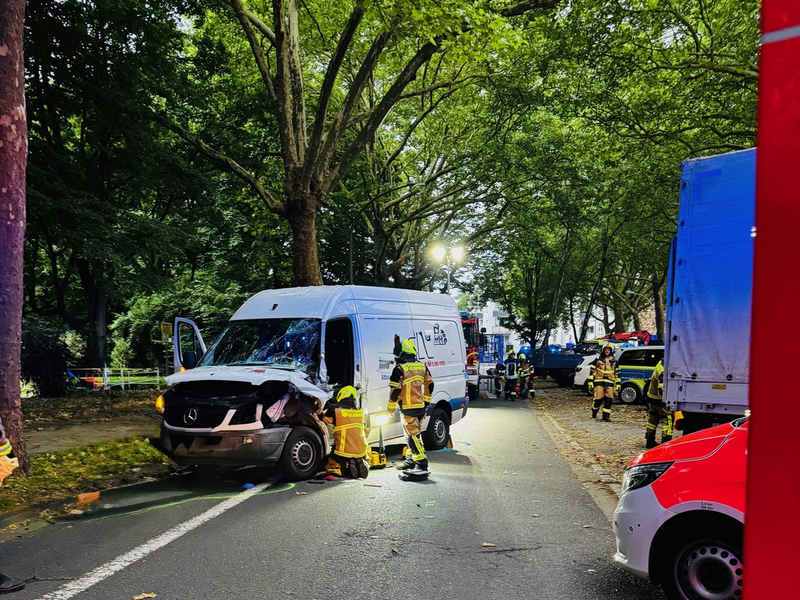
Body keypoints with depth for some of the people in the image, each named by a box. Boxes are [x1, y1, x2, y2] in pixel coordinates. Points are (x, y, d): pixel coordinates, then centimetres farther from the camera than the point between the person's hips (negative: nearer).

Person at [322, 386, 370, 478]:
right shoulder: (360, 413, 5)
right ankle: (360, 464, -2)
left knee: (329, 466, 22)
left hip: (344, 453, -4)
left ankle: (346, 467, -8)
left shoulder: (336, 412, -9)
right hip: (361, 453, 4)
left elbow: (324, 416, 9)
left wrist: (328, 408, 29)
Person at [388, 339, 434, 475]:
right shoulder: (422, 366, 8)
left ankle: (422, 465, -12)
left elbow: (395, 390, -17)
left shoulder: (400, 369, -15)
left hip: (408, 409, -8)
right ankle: (410, 461, 29)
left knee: (413, 436, -8)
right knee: (413, 434, 19)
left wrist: (391, 408, -5)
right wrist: (426, 402, 24)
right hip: (420, 407, 8)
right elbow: (429, 385, 14)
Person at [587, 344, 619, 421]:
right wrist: (590, 382, -1)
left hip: (609, 383, 2)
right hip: (599, 382, -2)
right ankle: (594, 413, 17)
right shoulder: (598, 360, 7)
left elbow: (617, 374, 20)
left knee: (608, 400, -4)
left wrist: (617, 385, 15)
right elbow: (592, 371, 6)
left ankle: (606, 415, 3)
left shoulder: (614, 362, 14)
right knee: (598, 399, -7)